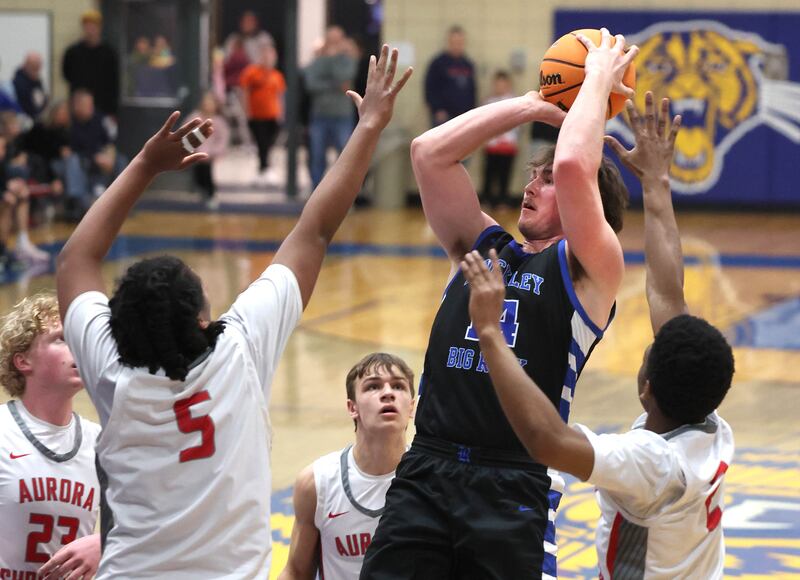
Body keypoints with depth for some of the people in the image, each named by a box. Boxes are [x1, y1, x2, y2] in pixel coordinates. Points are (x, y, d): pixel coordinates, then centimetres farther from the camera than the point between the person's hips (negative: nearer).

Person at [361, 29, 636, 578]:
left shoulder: (589, 268, 4)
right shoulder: (481, 247, 19)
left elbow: (573, 166, -13)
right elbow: (429, 152, 10)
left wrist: (598, 79, 2)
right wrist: (536, 104, 13)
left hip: (515, 489, -4)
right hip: (424, 473, 4)